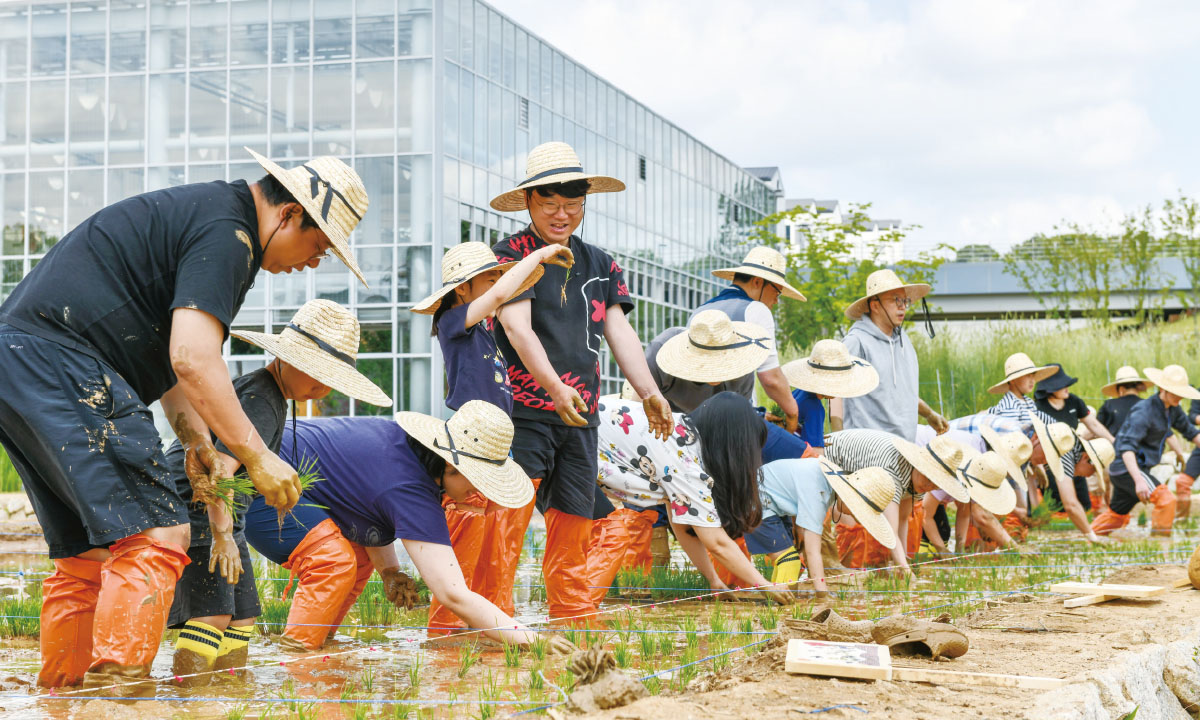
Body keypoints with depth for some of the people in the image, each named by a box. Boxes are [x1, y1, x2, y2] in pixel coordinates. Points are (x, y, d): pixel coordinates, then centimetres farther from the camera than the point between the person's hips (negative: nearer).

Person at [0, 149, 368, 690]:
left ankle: (59, 693, 19)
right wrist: (256, 456, -14)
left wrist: (195, 438, 14)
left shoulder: (202, 210, 24)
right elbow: (193, 359, -20)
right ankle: (117, 683, -19)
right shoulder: (226, 233, -10)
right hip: (63, 364, -11)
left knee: (90, 553, 15)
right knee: (155, 535, -14)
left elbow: (167, 351, 26)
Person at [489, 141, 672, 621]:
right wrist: (556, 388, -29)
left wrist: (649, 392, -5)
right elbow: (518, 328, -15)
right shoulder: (510, 256, -4)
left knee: (574, 520, 10)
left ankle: (573, 620, 17)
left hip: (581, 416, 6)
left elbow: (619, 329, 10)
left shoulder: (599, 264, 16)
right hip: (525, 411, -6)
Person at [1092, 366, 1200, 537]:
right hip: (1127, 468, -10)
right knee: (1166, 499, -24)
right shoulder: (1143, 412, -22)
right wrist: (1139, 480, -42)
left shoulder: (1172, 410, 5)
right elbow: (1126, 447, -31)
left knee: (1117, 514, 20)